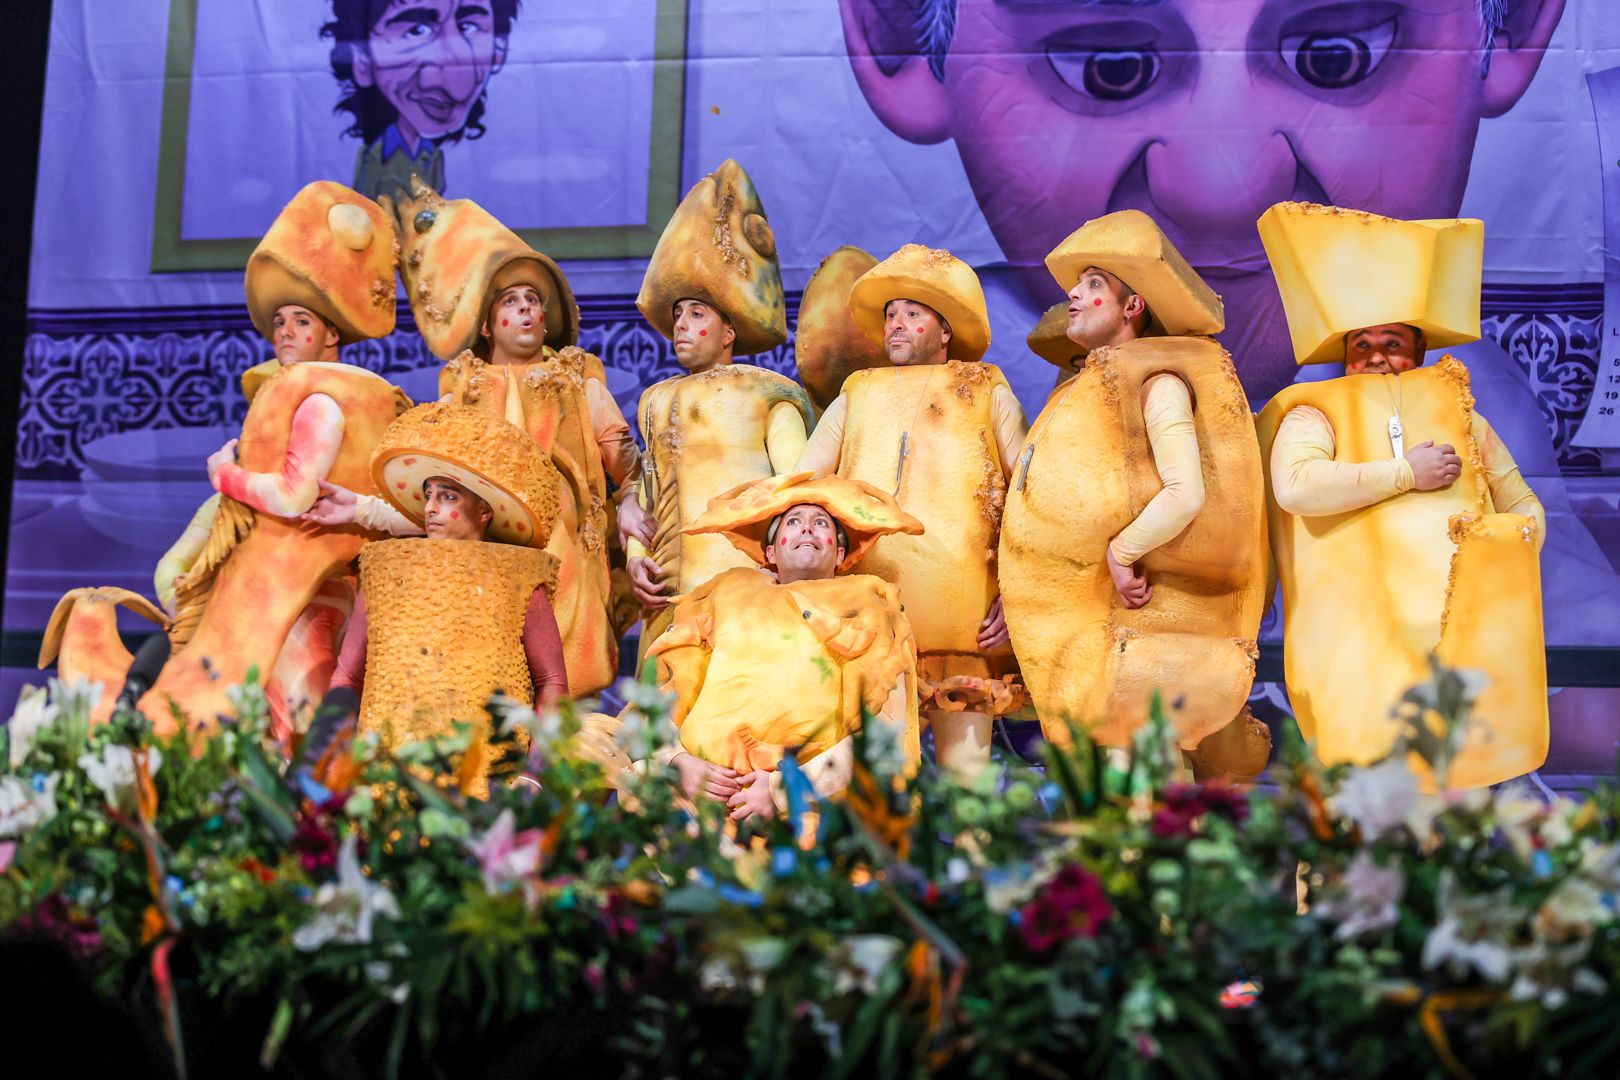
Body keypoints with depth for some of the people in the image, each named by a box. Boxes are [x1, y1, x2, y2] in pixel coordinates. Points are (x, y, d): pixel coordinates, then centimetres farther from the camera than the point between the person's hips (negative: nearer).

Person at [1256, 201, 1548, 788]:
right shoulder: (1314, 416, 10)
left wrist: (1501, 536, 5)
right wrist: (1405, 473, -7)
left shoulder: (1462, 418, 24)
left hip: (1471, 616, 4)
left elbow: (1528, 512, 28)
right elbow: (1295, 486, -12)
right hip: (1367, 624, -4)